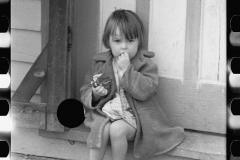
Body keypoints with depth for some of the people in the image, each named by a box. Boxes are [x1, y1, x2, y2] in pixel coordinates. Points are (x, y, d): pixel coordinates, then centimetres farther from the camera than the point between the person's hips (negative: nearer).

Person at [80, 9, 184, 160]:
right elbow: (85, 91, 12)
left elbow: (144, 91, -18)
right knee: (101, 128, -29)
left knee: (117, 129, -31)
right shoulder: (100, 63, 9)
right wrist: (95, 94, -12)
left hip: (132, 116, -3)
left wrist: (126, 69, -21)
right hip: (104, 113, 3)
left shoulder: (145, 64, -2)